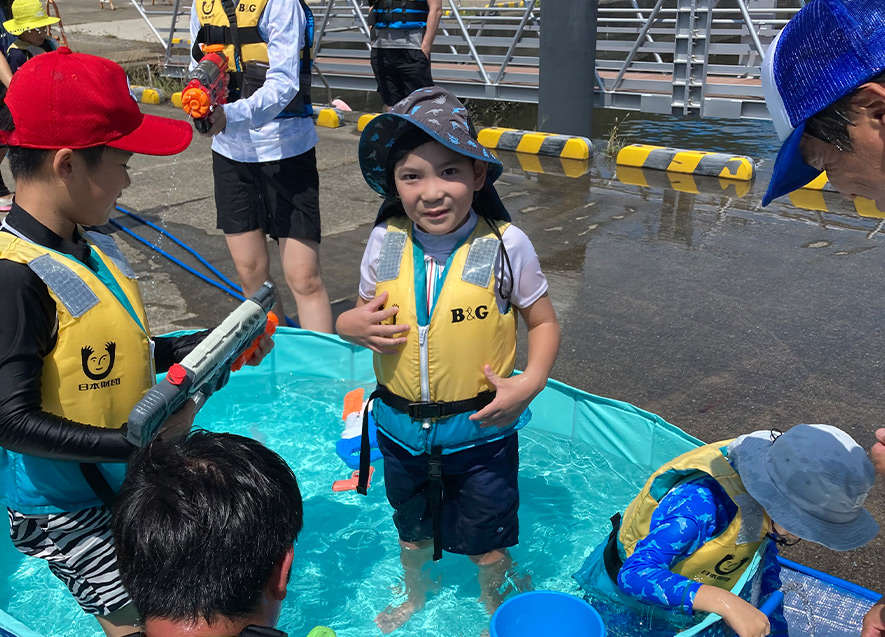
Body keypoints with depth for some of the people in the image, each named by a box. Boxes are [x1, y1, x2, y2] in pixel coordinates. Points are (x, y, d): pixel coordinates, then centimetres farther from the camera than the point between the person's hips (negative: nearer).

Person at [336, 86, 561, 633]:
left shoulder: (505, 246, -17)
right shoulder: (385, 244, -9)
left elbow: (544, 323, -5)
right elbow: (366, 315, 6)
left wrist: (529, 382, -21)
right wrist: (351, 326, -16)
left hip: (481, 430, -3)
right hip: (401, 429, 3)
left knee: (487, 539, 19)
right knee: (412, 530, 27)